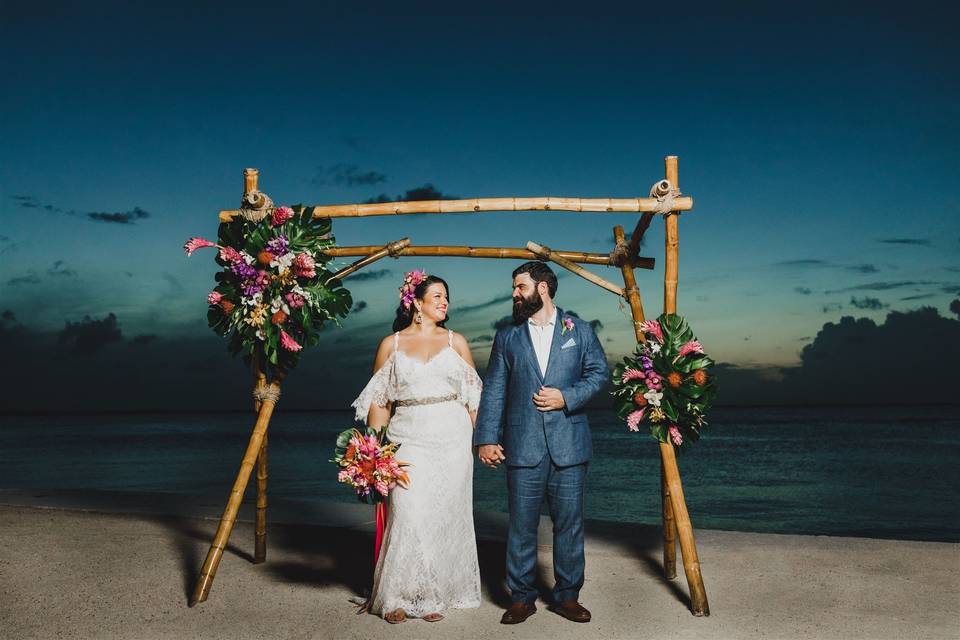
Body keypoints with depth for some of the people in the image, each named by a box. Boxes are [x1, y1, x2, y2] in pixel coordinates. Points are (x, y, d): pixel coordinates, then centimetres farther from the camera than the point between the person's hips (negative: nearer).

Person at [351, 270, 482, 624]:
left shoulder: (456, 342, 8)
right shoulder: (391, 344, 6)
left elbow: (473, 396, 9)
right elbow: (378, 401, 6)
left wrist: (477, 440, 1)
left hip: (453, 439, 1)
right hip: (409, 439, -1)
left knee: (445, 516, 4)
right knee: (409, 515, -10)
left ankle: (435, 595, 17)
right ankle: (398, 596, 6)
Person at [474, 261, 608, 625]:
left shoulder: (580, 330, 9)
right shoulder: (507, 338, 11)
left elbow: (599, 372, 6)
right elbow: (493, 391, 6)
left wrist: (568, 397, -9)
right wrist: (486, 438, -2)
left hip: (568, 445, 0)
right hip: (522, 446, 1)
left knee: (569, 523, 6)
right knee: (521, 525, 4)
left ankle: (567, 596, 21)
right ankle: (522, 598, 17)